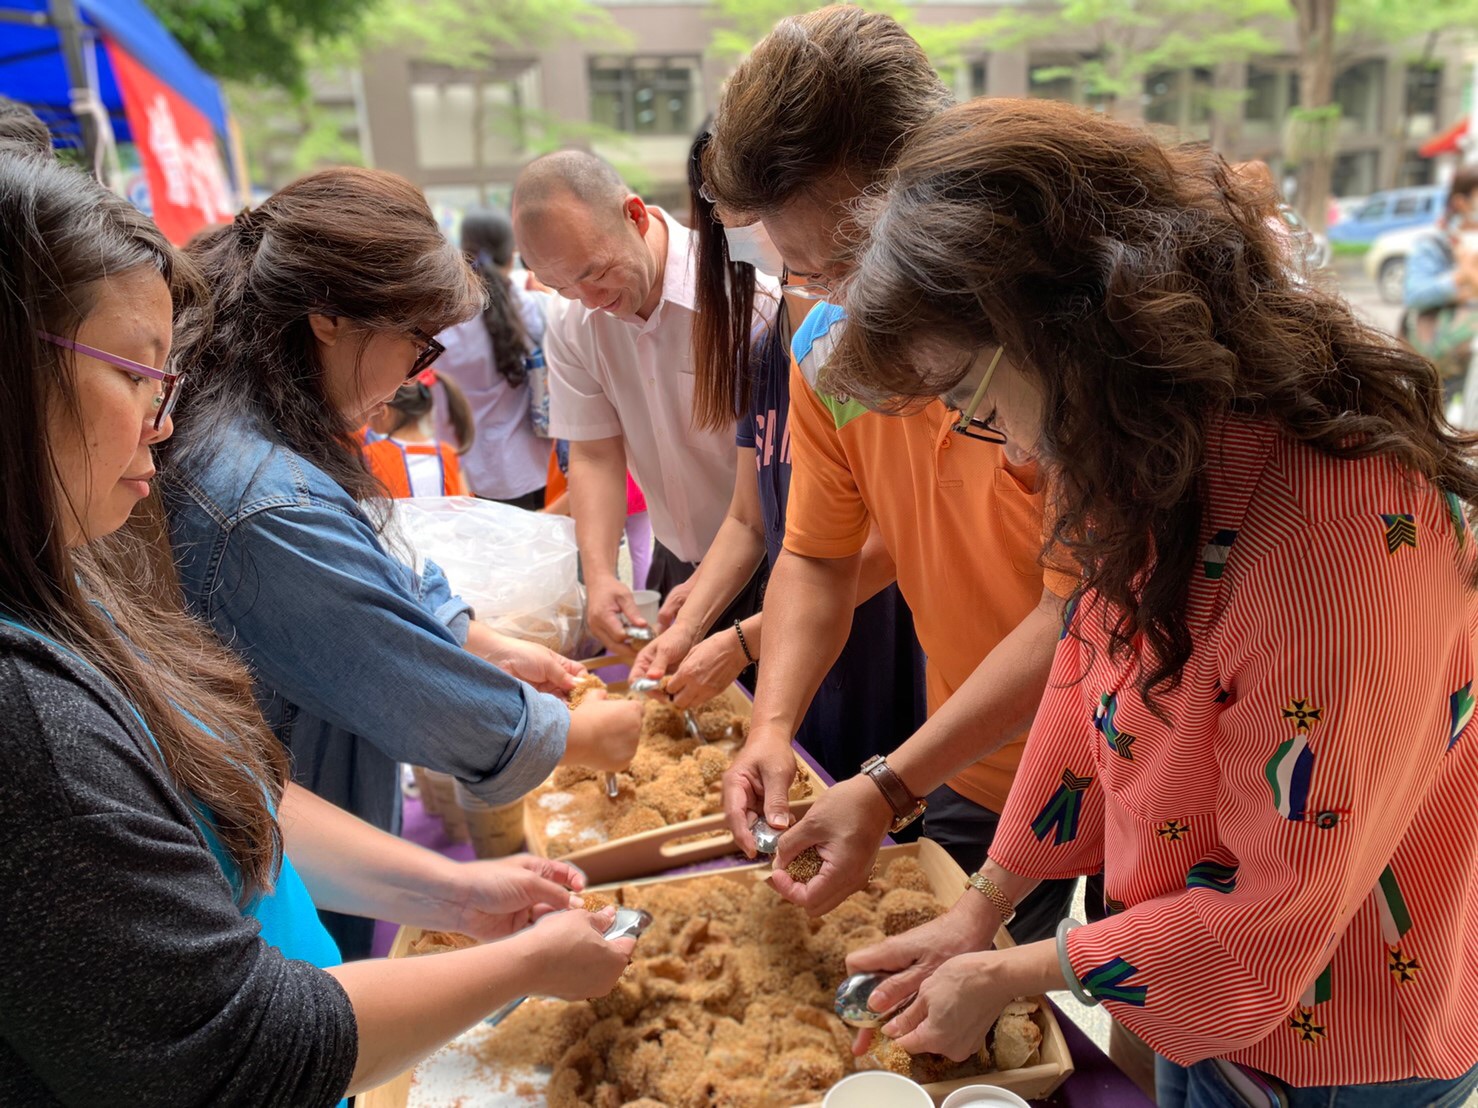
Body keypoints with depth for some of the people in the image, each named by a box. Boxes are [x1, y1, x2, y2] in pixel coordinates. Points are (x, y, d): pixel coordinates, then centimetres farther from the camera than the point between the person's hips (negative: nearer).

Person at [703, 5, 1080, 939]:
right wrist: (773, 724, -10)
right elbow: (817, 560, 5)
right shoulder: (831, 346, -4)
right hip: (971, 778, 6)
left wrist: (891, 790, -24)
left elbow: (1076, 617, -23)